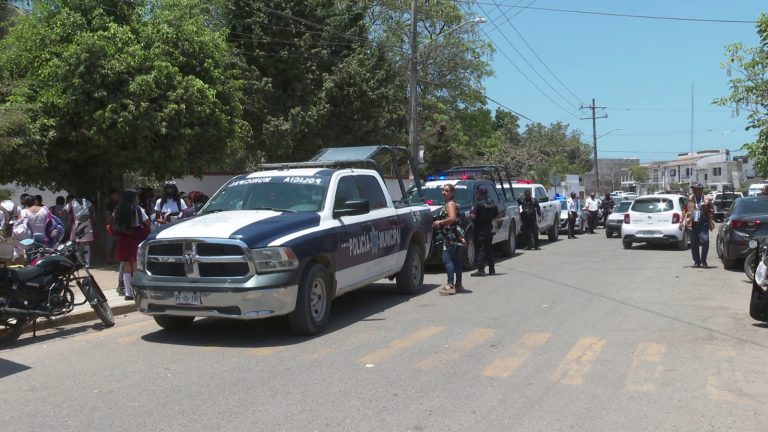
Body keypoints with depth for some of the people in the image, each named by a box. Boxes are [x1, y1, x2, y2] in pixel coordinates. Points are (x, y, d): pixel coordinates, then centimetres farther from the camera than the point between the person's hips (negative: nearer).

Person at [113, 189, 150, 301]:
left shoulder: (118, 211, 5)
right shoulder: (138, 210, -8)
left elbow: (115, 226, 4)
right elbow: (147, 222, -6)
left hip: (123, 240, 4)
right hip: (136, 240, -4)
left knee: (126, 268, 8)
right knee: (137, 267, 1)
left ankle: (128, 293, 10)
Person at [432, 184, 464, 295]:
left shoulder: (450, 204, -9)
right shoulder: (447, 204, 21)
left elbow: (452, 218, -23)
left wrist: (439, 222, -13)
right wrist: (438, 223, 14)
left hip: (451, 236, -10)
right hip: (455, 236, 10)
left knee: (447, 258, -14)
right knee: (456, 260, 12)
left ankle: (450, 284, -20)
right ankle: (458, 284, 17)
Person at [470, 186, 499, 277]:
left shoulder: (478, 204, -15)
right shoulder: (492, 204, 9)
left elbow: (473, 216, -21)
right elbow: (496, 215, 14)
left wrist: (470, 214, -1)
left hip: (480, 230, -7)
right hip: (489, 230, 7)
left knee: (480, 249, -7)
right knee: (489, 249, 13)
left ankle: (481, 270, -13)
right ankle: (492, 269, 17)